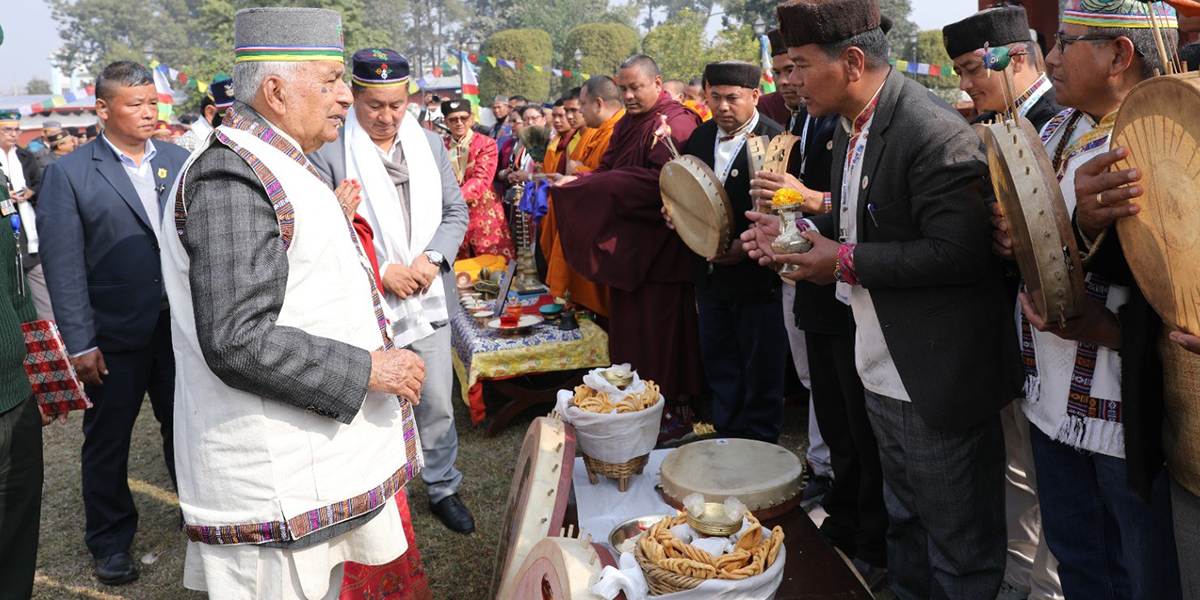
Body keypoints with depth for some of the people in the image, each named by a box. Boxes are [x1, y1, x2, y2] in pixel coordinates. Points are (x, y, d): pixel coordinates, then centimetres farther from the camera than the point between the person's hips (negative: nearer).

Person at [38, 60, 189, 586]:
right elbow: (63, 265, -8)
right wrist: (79, 343, -11)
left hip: (182, 326, 3)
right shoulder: (68, 174, -5)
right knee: (107, 442, 12)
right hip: (115, 338, -2)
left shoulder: (180, 161, 5)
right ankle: (110, 541, 31)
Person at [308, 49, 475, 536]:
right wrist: (381, 272, -16)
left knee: (437, 403, 13)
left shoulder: (430, 144, 9)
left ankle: (443, 489, 31)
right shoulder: (327, 151, -8)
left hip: (428, 297, 4)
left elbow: (455, 211, 10)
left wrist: (432, 258, -7)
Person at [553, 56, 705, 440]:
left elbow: (666, 181, -24)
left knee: (663, 328, -2)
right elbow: (608, 169, 18)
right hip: (627, 244, 9)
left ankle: (678, 410, 10)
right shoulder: (626, 125, 18)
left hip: (660, 246, -8)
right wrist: (579, 181, -5)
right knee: (629, 324, 13)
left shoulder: (674, 123, -11)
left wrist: (593, 184, -22)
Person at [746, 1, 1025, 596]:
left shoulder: (936, 134, -21)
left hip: (938, 381, -9)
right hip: (884, 375, 9)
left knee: (959, 551, 9)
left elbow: (958, 252, -27)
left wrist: (845, 261, -22)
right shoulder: (850, 129, 8)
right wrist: (802, 232, 1)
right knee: (905, 523, 26)